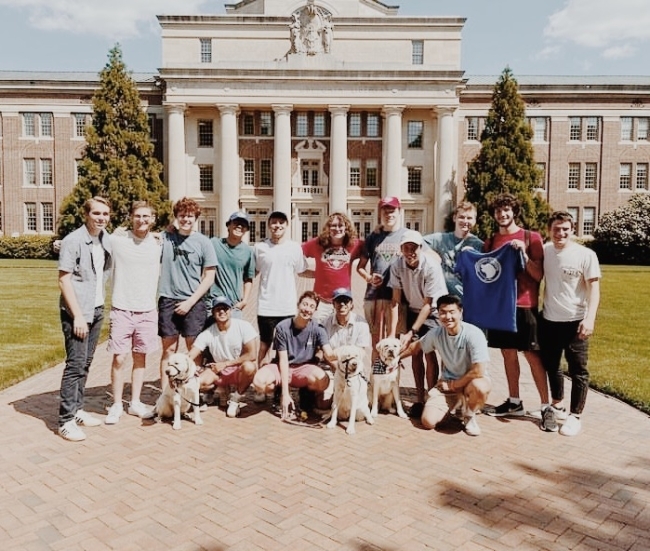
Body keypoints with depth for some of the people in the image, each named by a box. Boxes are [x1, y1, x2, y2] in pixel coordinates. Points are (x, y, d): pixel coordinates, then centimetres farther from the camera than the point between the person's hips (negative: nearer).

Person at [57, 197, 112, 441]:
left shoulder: (107, 239, 7)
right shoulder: (73, 241, -12)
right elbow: (64, 280, -14)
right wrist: (77, 315, -17)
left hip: (97, 310, 6)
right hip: (77, 312, -6)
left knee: (85, 363, 12)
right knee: (75, 364, -6)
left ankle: (77, 409, 23)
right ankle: (66, 420, 2)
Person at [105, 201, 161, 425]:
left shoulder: (158, 243, 4)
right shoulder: (117, 239, -4)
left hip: (147, 311, 3)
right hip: (121, 310, -2)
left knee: (140, 357, 11)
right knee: (119, 358, 0)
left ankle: (135, 403, 24)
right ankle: (116, 405, 15)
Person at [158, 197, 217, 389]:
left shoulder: (203, 242, 0)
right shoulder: (165, 237, 5)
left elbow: (209, 277, -1)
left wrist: (190, 302, -7)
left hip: (193, 303, -1)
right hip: (168, 301, 1)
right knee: (169, 349, 7)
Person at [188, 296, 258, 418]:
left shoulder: (243, 326, -15)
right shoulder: (207, 334, -9)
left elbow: (252, 355, -19)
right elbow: (190, 357, -14)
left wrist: (225, 364, -16)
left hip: (238, 371, -2)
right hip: (218, 372, 2)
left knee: (249, 367, -37)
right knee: (197, 382, -27)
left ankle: (236, 399, -8)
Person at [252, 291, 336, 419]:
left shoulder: (317, 329, -10)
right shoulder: (283, 327, -12)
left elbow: (329, 355, -22)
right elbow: (283, 360, -13)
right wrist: (285, 393, -20)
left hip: (304, 368, 1)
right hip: (282, 368, 0)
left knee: (323, 381, -34)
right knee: (259, 381, -32)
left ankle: (305, 394, 4)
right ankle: (281, 394, 4)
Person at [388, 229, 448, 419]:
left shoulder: (431, 266, -28)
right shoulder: (397, 266, -18)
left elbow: (428, 304, -23)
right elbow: (395, 300, -15)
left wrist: (411, 332, -24)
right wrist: (392, 333, -20)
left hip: (434, 311, -3)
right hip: (413, 310, 3)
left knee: (429, 353, -12)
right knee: (415, 352, 0)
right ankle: (419, 399, 10)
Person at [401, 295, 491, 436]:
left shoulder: (473, 334, -23)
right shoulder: (436, 333, -9)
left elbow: (479, 371, -26)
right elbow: (416, 346, 13)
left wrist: (453, 385, -15)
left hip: (472, 380, -3)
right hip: (448, 382, 3)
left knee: (480, 387, -41)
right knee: (428, 421, -16)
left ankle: (470, 416, -4)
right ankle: (452, 407, 20)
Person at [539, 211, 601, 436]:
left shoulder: (585, 255, -10)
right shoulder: (544, 251, 0)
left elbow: (594, 288, -11)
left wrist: (590, 318, -20)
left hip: (575, 321, -4)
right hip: (549, 320, 4)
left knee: (578, 370, 4)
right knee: (551, 366, 17)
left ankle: (575, 416, 15)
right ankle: (557, 406, 37)